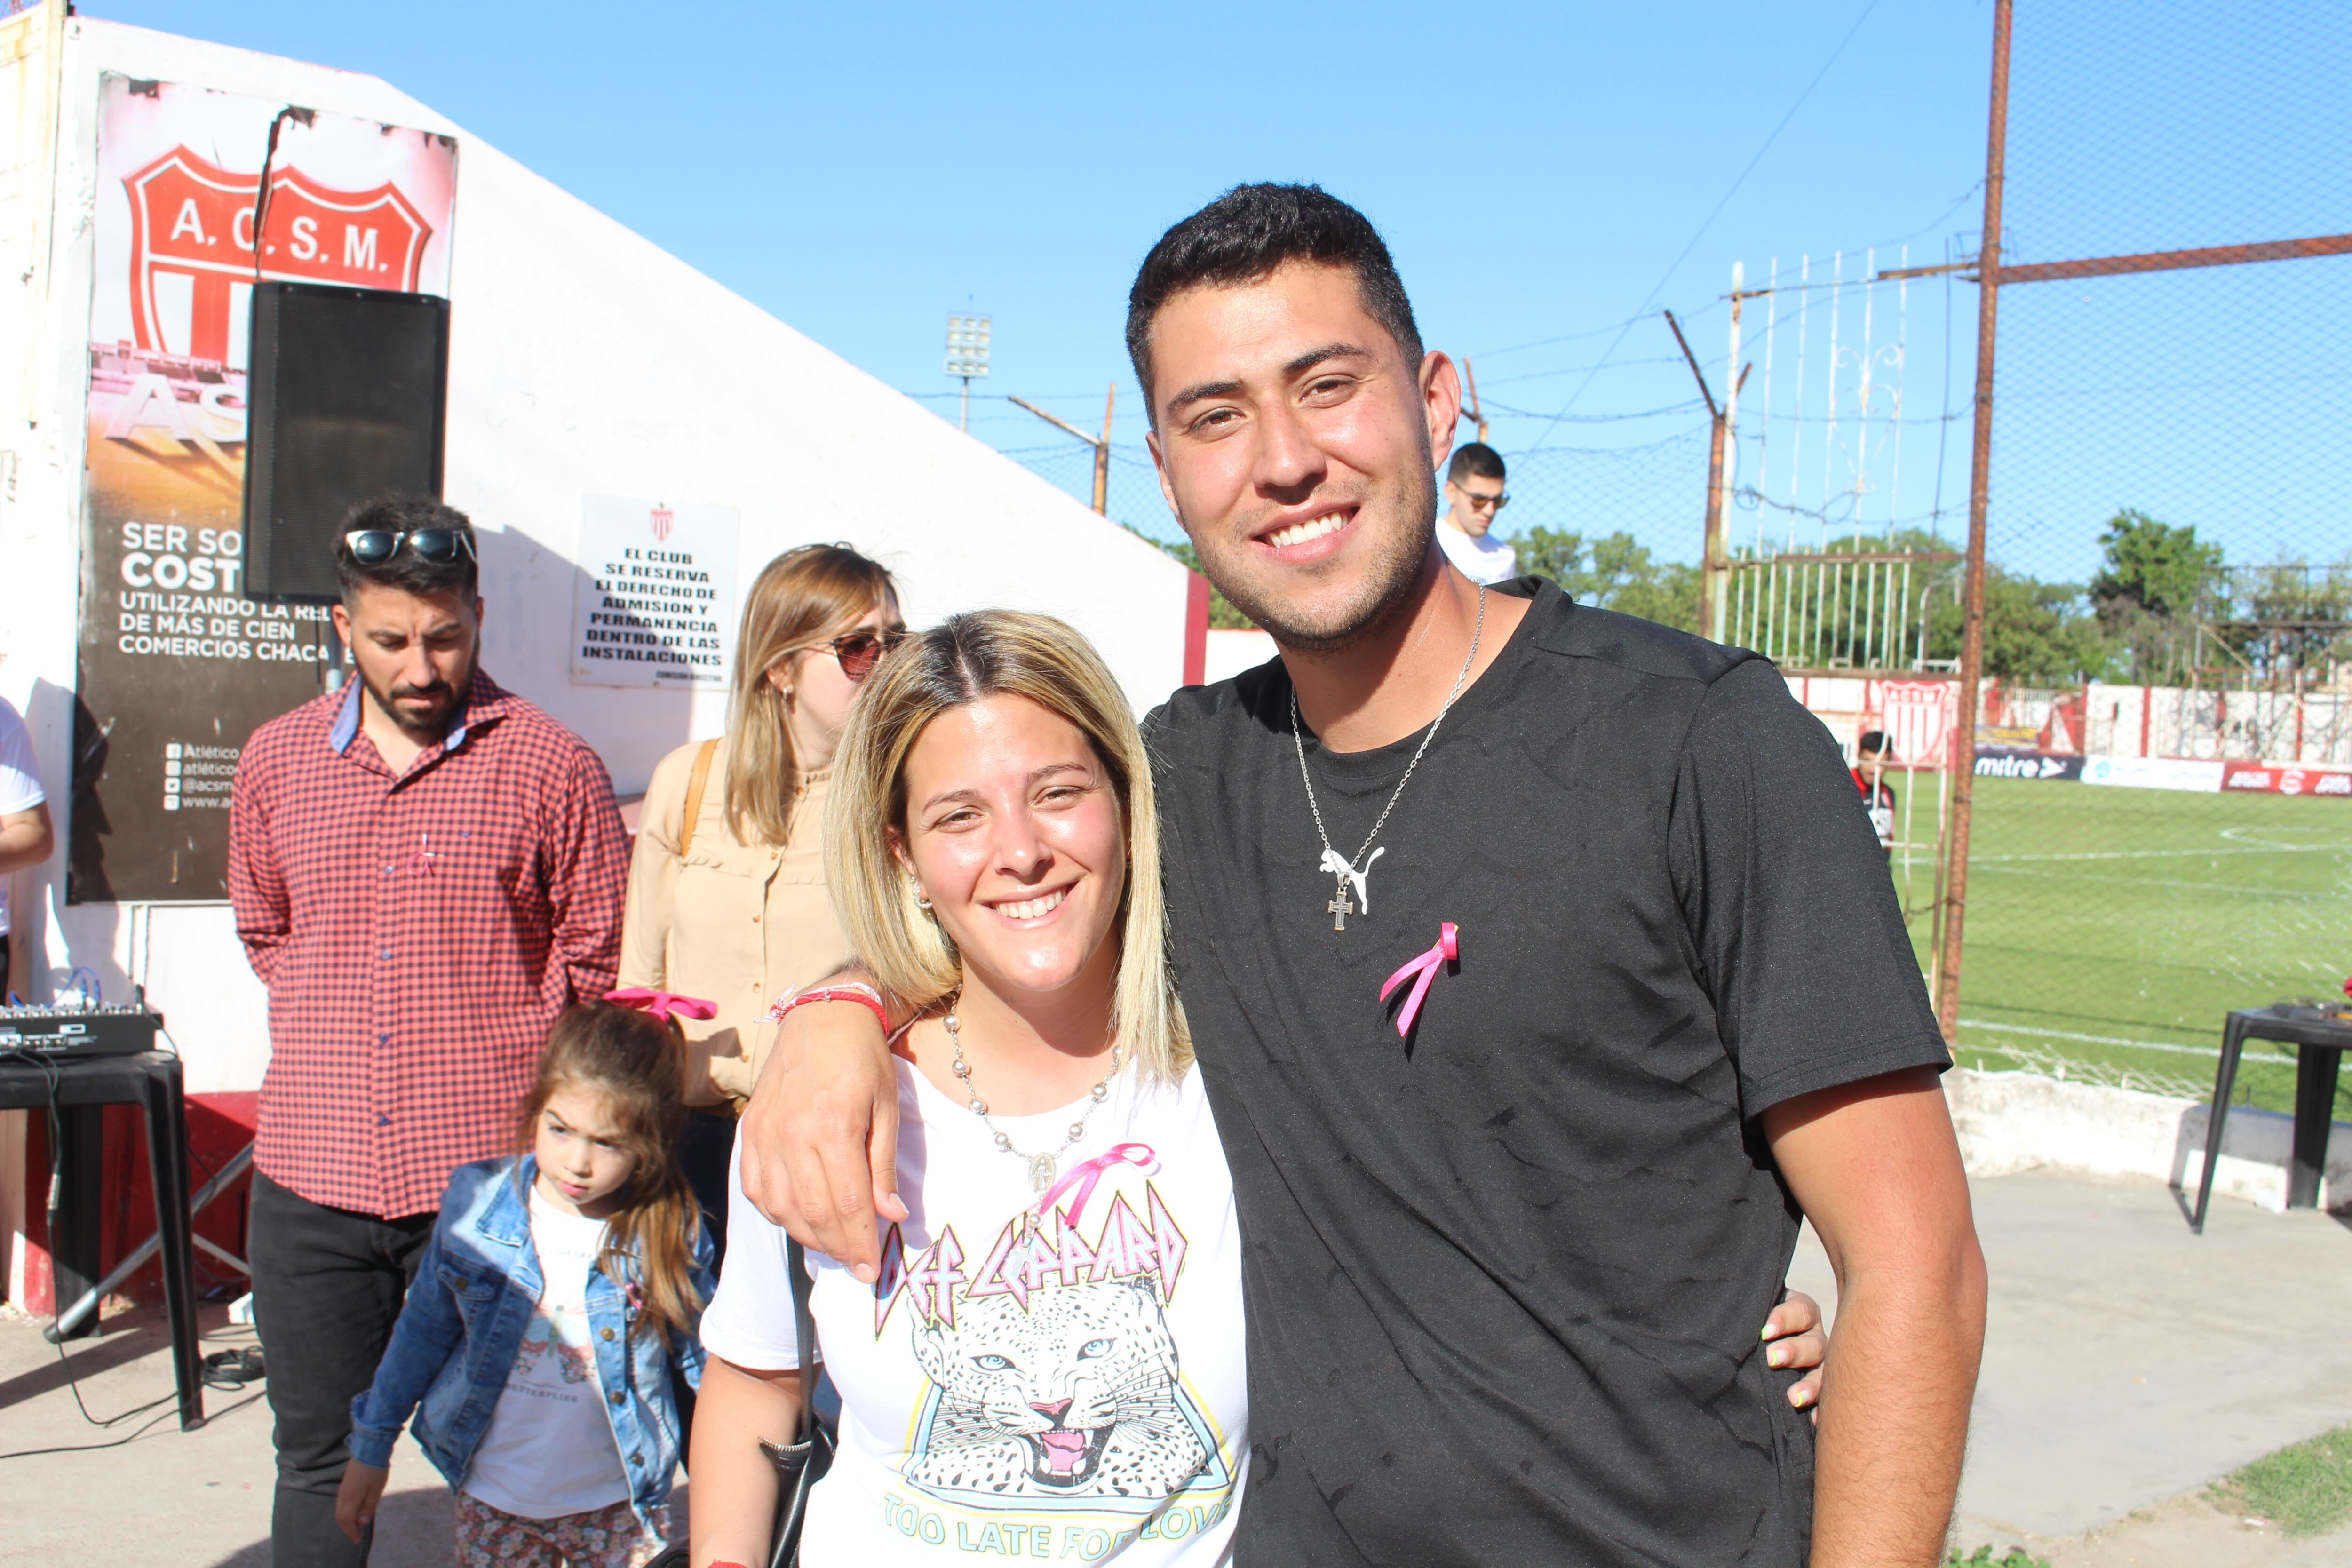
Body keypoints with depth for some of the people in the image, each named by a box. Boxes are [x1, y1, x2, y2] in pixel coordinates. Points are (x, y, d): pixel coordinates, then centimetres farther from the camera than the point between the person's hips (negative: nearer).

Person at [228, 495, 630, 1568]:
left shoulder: (549, 765, -5)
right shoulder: (275, 760, 8)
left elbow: (598, 957, 2)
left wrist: (490, 1050, 2)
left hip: (487, 1173, -3)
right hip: (310, 1170, 4)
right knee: (318, 1459, 15)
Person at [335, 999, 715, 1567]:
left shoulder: (670, 1235, -11)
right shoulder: (477, 1204, -8)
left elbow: (703, 1360, 3)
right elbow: (422, 1331, 6)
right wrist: (370, 1450, 12)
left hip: (618, 1505, -1)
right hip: (494, 1499, 1)